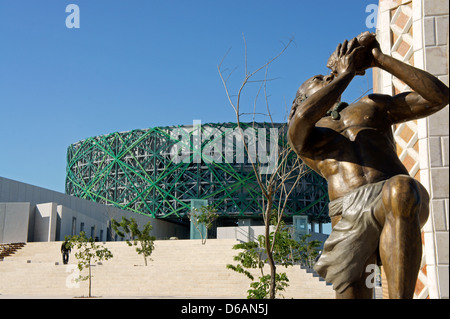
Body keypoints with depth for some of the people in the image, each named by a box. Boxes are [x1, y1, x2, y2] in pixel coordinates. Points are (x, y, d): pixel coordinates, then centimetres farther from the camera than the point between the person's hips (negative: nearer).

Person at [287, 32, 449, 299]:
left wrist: (380, 60, 20)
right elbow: (304, 116, -5)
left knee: (400, 190, -37)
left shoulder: (371, 106, 33)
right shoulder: (300, 135, 23)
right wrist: (346, 73, 9)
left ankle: (399, 295, -37)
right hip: (350, 214, 0)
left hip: (403, 199, 0)